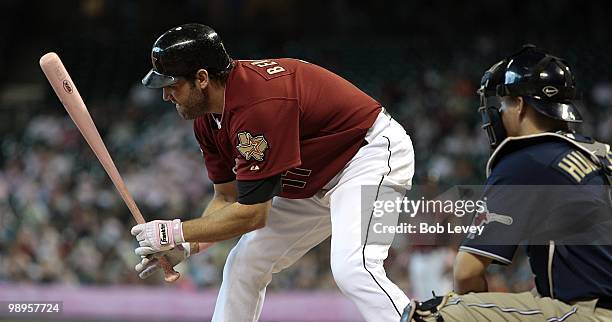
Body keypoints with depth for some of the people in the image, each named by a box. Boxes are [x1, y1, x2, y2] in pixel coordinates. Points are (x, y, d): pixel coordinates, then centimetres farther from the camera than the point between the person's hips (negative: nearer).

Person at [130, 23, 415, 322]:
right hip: (314, 183, 10)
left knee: (350, 269, -32)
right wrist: (186, 246, -8)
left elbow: (252, 214, -28)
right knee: (243, 266, 9)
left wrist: (175, 232, -20)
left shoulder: (258, 105, -33)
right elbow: (226, 199, 6)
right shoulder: (207, 115, -4)